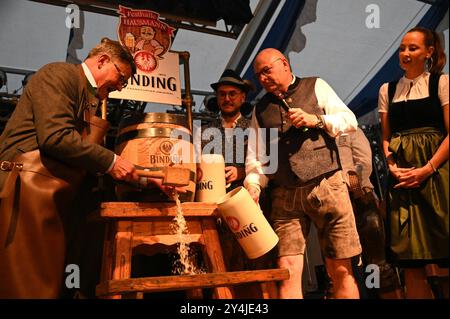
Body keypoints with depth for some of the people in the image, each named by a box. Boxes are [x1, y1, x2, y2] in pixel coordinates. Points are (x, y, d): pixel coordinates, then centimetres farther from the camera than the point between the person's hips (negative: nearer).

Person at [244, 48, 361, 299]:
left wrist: (316, 120, -9)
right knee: (287, 270, -7)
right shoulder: (261, 109, 18)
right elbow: (256, 155, 12)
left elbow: (350, 120, 5)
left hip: (327, 186, -2)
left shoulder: (316, 87, 11)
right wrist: (253, 186, -4)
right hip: (285, 196, 2)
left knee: (341, 269, 1)